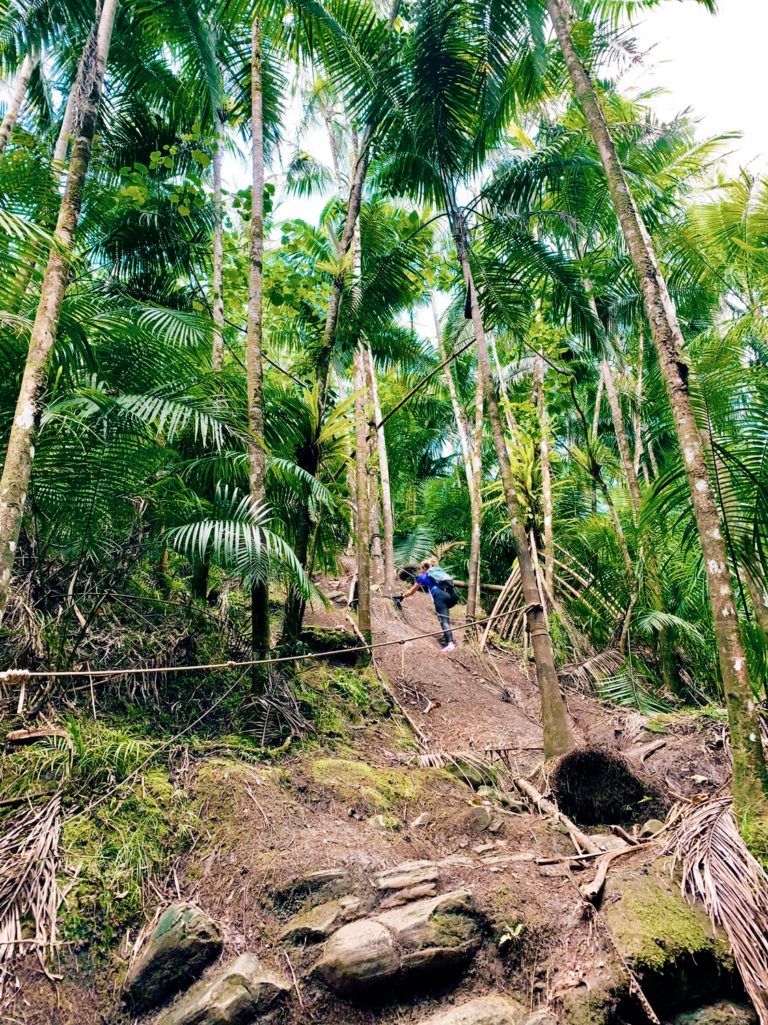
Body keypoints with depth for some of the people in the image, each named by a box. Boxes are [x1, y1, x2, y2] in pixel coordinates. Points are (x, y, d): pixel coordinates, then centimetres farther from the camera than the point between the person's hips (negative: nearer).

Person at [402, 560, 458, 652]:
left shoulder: (423, 576, 21)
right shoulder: (439, 571, 33)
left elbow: (411, 592, 32)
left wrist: (403, 596, 50)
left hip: (440, 595, -5)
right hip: (453, 594, 5)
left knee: (444, 620, -14)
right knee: (445, 612, 33)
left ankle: (450, 643, -33)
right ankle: (447, 634, 23)